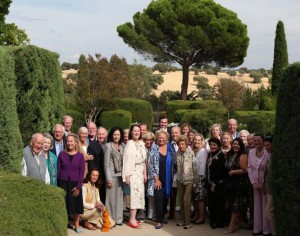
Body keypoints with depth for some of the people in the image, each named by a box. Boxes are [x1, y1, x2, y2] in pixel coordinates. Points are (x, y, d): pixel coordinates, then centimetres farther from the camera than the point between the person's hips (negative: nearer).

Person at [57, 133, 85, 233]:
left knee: (76, 204, 7)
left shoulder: (80, 155, 0)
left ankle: (76, 224, 22)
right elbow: (58, 170, 2)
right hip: (63, 183, 0)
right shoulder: (62, 154, 0)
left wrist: (78, 186, -8)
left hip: (75, 183, 0)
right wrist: (57, 184, -4)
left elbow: (82, 172, -2)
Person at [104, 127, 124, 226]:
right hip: (112, 175, -5)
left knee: (119, 197, 8)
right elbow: (106, 163, -8)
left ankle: (118, 218, 16)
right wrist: (108, 178, -11)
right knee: (111, 197, 0)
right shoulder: (108, 146, -5)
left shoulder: (122, 146, 9)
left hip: (120, 175, 5)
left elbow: (124, 162, 10)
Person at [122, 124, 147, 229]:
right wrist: (126, 175, -15)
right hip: (132, 172, -7)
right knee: (134, 193, -11)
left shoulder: (142, 143, 9)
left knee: (139, 193, 6)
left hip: (140, 172, 7)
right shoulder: (129, 144, -9)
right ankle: (132, 219, -7)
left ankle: (132, 217, 14)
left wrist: (145, 173, 13)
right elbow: (126, 160, -12)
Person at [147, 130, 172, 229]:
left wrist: (172, 178, 3)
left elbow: (172, 164, 10)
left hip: (167, 179, 3)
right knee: (158, 198, -8)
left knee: (165, 199, 8)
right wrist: (156, 179, -11)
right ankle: (159, 221, -1)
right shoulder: (154, 149, -2)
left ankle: (162, 217, 24)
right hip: (157, 179, -3)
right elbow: (150, 165, -6)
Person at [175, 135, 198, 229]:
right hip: (180, 180, 5)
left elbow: (195, 168, -7)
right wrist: (175, 179, 9)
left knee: (186, 200, -10)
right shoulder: (177, 154, 2)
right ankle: (183, 220, 20)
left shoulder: (191, 153, -10)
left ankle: (188, 222, -2)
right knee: (181, 200, 9)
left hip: (189, 180, -5)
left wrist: (195, 182, -6)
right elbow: (175, 166, 10)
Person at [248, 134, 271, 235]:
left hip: (266, 183, -4)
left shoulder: (268, 152, -12)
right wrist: (253, 182, -3)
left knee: (266, 206, 0)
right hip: (255, 183, 4)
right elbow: (249, 168, 5)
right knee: (257, 206, 9)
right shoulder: (251, 152, 3)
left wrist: (263, 183, -12)